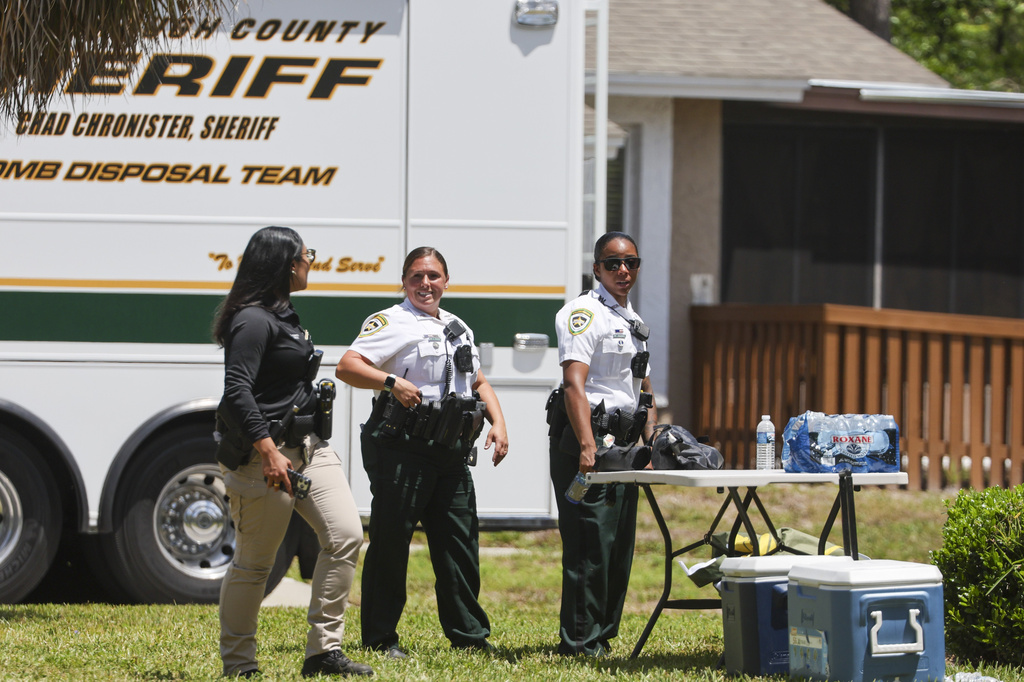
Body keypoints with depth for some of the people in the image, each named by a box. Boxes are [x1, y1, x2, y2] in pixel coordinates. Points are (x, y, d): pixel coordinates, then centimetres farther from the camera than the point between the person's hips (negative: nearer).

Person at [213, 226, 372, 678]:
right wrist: (269, 452, -28)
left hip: (308, 447, 9)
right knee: (254, 562, 0)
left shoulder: (281, 315, 17)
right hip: (264, 452, -9)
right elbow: (237, 391, -23)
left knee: (345, 535, -4)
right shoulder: (253, 320, -15)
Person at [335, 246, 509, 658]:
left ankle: (469, 635, 16)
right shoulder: (391, 323, -3)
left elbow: (479, 382, 29)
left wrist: (498, 423, 12)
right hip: (401, 450, -7)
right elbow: (347, 367, -16)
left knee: (461, 543, 8)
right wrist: (392, 382, -30)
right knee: (390, 543, -3)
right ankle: (380, 639, 4)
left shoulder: (458, 329, 20)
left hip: (450, 454, 7)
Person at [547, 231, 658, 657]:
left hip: (624, 443, 9)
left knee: (619, 545, 9)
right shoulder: (584, 313, -8)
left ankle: (602, 633, 17)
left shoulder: (633, 322, 20)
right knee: (591, 543, -11)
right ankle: (579, 641, -8)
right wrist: (588, 445, -30)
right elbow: (574, 383, -20)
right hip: (588, 435, -9)